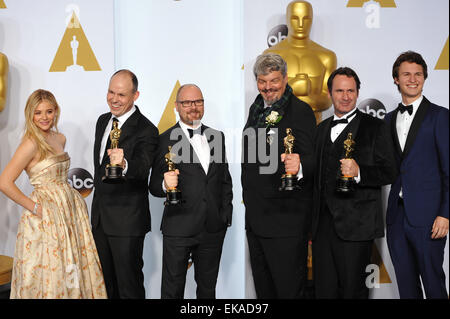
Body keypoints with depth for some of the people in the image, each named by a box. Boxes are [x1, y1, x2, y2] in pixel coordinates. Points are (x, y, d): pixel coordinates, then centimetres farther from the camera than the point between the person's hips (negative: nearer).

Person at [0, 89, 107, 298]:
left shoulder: (60, 138, 9)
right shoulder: (31, 143, -14)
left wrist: (69, 196, 7)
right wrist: (34, 207, -14)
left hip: (70, 210, 7)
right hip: (46, 217, -7)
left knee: (73, 271, 14)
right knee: (48, 275, 3)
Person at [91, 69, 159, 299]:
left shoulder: (146, 130, -17)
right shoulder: (103, 120, 8)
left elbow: (143, 168, -33)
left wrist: (123, 164, -55)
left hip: (127, 220, -8)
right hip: (100, 216, 8)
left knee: (129, 282, 4)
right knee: (106, 278, 21)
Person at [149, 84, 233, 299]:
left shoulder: (217, 136, 10)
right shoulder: (165, 140, -5)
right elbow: (154, 186, -5)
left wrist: (226, 214, 8)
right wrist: (166, 185, -26)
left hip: (214, 228, 4)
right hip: (178, 228, -4)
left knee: (208, 288, 17)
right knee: (172, 290, 8)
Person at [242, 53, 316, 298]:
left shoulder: (300, 111, -11)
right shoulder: (256, 108, 13)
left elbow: (312, 158, -20)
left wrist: (299, 165, -42)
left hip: (285, 218, -8)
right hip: (255, 214, 8)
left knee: (289, 287, 0)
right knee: (263, 287, 19)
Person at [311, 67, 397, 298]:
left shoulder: (374, 127, 1)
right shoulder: (322, 129, 17)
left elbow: (389, 173, -4)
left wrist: (359, 173, -23)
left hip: (355, 226, -5)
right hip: (322, 225, 5)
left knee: (353, 290, 0)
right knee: (324, 290, 8)